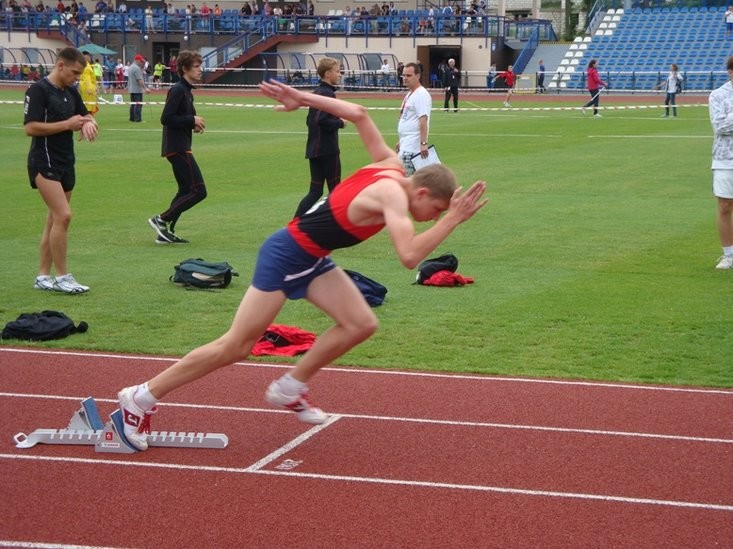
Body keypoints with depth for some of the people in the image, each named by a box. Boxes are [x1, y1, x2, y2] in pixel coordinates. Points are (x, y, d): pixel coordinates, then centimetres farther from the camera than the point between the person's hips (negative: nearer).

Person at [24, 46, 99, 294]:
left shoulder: (71, 92, 12)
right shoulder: (38, 90, -12)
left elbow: (85, 115, 22)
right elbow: (30, 127, -18)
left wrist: (88, 123, -4)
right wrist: (67, 124, -17)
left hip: (66, 162, 9)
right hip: (44, 163, -9)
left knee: (55, 220, 10)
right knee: (63, 216, -17)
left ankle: (43, 276, 16)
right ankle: (62, 277, -10)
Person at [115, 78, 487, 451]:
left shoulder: (390, 165, 1)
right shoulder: (393, 195, -25)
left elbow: (357, 113, 11)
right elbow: (409, 256, -39)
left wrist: (303, 99, 15)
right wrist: (453, 221, -33)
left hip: (311, 260, 10)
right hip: (286, 256, -9)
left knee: (362, 324, -1)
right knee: (236, 347, -4)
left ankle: (289, 390, 14)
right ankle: (141, 398, 7)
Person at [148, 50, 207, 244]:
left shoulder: (186, 91, 16)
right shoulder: (177, 90, -14)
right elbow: (166, 118, -21)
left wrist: (194, 124, 4)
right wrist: (192, 120, -16)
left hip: (180, 147, 11)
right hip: (178, 148, -11)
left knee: (186, 191, 16)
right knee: (198, 191, -11)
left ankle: (166, 232, 17)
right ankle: (162, 220, -6)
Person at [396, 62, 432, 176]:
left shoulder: (421, 94, -13)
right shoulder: (409, 94, 18)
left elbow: (423, 120, -21)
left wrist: (423, 143, -27)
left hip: (412, 146, -10)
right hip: (406, 144, 10)